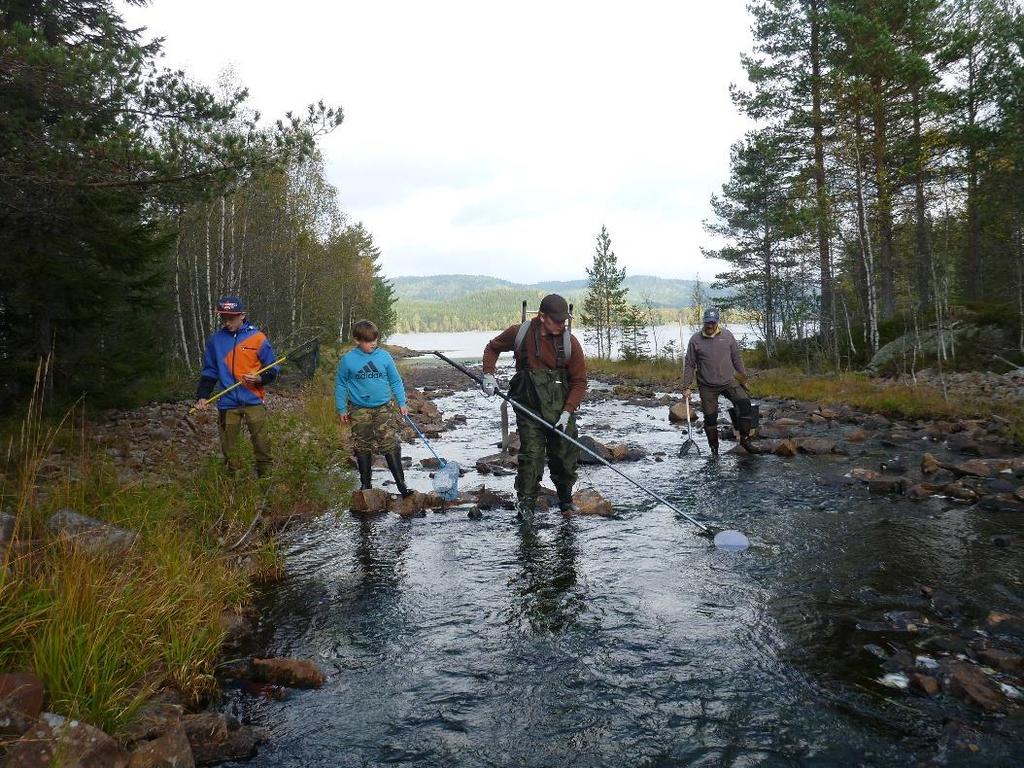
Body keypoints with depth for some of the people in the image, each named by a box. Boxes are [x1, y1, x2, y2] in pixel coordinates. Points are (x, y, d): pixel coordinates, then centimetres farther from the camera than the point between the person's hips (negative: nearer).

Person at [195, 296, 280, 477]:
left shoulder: (257, 338, -1)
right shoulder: (215, 339, 6)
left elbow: (272, 370, 4)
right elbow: (209, 371, 12)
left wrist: (260, 378, -16)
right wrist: (202, 396, 1)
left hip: (253, 401, -2)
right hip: (227, 403, 3)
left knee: (261, 444, -3)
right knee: (229, 448, 7)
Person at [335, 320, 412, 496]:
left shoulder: (384, 356, -3)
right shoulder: (347, 360, -5)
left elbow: (396, 381, 6)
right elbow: (340, 385, 5)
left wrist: (402, 403, 4)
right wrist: (341, 409, 5)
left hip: (383, 408, 0)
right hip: (359, 410, 0)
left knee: (391, 445, -6)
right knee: (363, 448, 10)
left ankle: (401, 484, 0)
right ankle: (365, 484, 23)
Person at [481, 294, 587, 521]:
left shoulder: (570, 342, -6)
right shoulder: (519, 333, -6)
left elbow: (579, 381, -2)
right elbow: (492, 348, 13)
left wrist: (567, 412, -10)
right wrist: (488, 374, -2)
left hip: (561, 408, 1)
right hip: (529, 407, -1)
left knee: (566, 455, 9)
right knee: (531, 455, -7)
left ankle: (565, 499, 31)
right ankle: (526, 504, 6)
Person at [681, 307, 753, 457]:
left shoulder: (727, 335, 2)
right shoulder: (695, 339, -3)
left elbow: (737, 358, 11)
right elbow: (689, 365, 0)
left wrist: (743, 377, 13)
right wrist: (686, 387, -4)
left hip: (729, 381, 1)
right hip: (707, 386, -1)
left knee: (744, 403, -18)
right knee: (710, 418, 2)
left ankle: (745, 438, -5)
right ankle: (714, 448, 18)